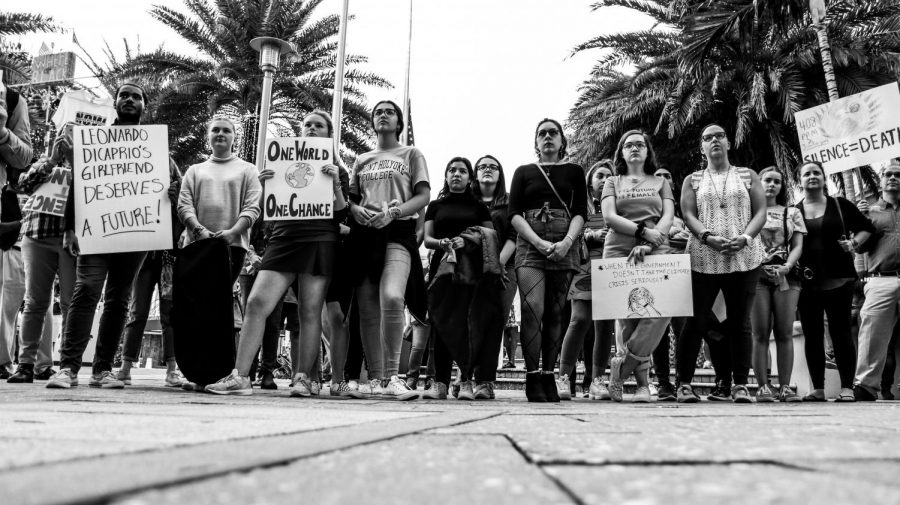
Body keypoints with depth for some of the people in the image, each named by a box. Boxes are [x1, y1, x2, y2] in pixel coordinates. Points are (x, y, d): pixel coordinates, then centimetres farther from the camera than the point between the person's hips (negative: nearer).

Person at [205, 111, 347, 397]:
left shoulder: (335, 169, 14)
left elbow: (341, 215, 5)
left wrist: (336, 185, -10)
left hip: (320, 241, -2)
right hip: (283, 239, 2)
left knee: (310, 311, -5)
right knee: (256, 302, -11)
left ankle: (303, 379, 2)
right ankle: (240, 377, -12)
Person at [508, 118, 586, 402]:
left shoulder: (574, 172, 17)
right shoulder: (524, 172, 16)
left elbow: (580, 212, 6)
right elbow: (514, 214, 5)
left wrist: (566, 242, -13)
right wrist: (540, 243, -10)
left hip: (565, 246, 1)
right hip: (530, 245, -1)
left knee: (555, 313, -1)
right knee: (532, 308, -17)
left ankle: (548, 377, 3)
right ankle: (533, 378, -15)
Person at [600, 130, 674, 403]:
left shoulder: (661, 183, 21)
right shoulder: (612, 183, 19)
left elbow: (668, 218, 6)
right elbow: (609, 216, 3)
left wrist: (647, 245, -12)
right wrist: (643, 231, -11)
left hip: (655, 254, 0)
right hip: (619, 253, 0)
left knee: (658, 313, -21)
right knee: (628, 315, -10)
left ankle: (621, 367, -8)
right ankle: (642, 381, -2)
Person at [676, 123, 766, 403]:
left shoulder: (748, 176, 14)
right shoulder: (693, 180, 13)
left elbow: (760, 212, 5)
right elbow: (688, 215, 2)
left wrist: (745, 237, -14)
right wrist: (708, 237, -17)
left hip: (744, 257, 1)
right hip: (703, 259, 0)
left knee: (739, 322, 1)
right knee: (696, 322, -3)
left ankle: (740, 385, 5)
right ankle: (684, 383, 3)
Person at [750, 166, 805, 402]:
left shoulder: (792, 213, 17)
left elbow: (798, 245, 10)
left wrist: (786, 267, -9)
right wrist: (760, 265, -12)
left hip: (786, 275, 2)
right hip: (756, 274, -2)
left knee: (785, 333, -3)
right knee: (760, 333, -5)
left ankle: (785, 387, 0)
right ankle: (763, 387, -3)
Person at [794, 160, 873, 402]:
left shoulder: (840, 205, 6)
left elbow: (867, 227, 13)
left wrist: (854, 243, -4)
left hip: (838, 279, -1)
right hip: (807, 281, 1)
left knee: (840, 331, -2)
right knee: (812, 335, 3)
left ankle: (847, 388, 2)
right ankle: (818, 389, 9)